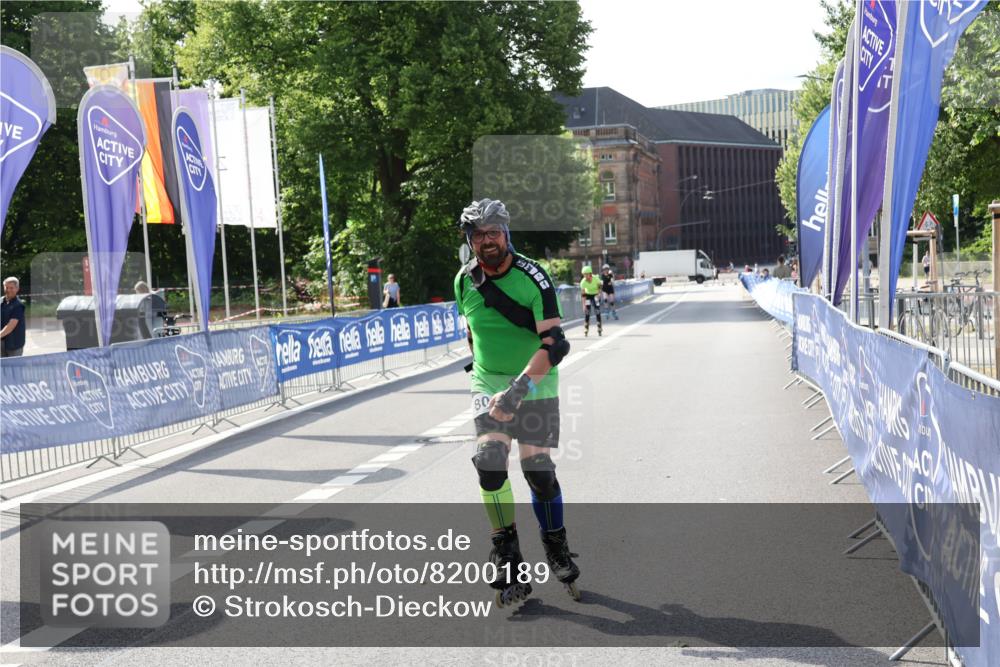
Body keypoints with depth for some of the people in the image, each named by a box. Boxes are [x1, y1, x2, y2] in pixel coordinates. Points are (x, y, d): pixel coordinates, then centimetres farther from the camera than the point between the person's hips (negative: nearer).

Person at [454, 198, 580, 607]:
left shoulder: (533, 277, -17)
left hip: (535, 385, -3)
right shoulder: (465, 280, -2)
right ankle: (507, 557, -5)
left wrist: (519, 387, -35)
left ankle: (556, 549, 21)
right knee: (489, 462, -16)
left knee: (538, 470, -4)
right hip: (488, 385, 3)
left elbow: (556, 344, -24)